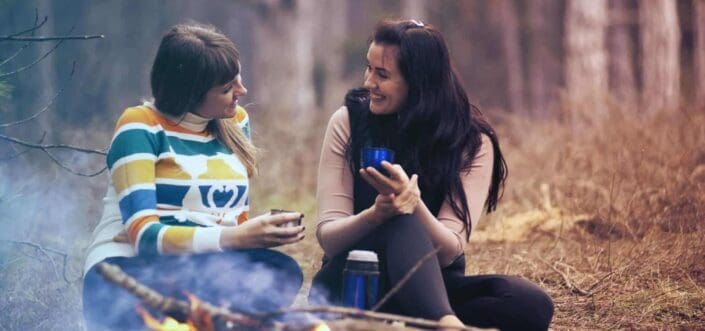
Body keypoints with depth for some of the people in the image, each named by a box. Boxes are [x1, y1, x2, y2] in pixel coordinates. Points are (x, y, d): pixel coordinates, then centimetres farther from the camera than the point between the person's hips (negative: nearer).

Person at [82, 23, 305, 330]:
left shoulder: (236, 122, 13)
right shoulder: (140, 128, -6)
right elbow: (143, 234, -16)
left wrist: (259, 232, -9)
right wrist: (235, 238, -28)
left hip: (205, 273, 6)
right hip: (127, 273, -6)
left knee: (282, 271, -29)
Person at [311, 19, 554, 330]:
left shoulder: (472, 142, -6)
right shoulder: (348, 122, -5)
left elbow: (448, 252, -15)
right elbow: (328, 237, -10)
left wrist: (413, 203, -35)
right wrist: (376, 214, -31)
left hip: (430, 288, 2)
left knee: (531, 304, -26)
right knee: (402, 224, -35)